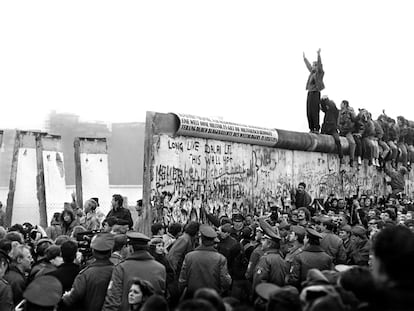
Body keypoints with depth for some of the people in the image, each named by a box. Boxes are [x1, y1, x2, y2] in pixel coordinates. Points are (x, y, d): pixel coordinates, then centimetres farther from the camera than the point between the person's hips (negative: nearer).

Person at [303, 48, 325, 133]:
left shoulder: (319, 73, 0)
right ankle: (311, 128, 6)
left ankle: (316, 128, -13)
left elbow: (320, 65, -14)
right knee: (309, 112, 4)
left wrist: (319, 55, -20)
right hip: (310, 93, 8)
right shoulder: (312, 72, 19)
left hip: (315, 93, -8)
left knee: (314, 112, -13)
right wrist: (304, 58, 41)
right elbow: (308, 65, 33)